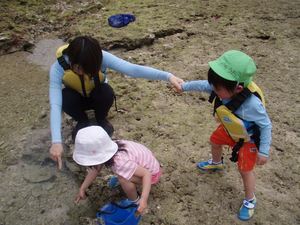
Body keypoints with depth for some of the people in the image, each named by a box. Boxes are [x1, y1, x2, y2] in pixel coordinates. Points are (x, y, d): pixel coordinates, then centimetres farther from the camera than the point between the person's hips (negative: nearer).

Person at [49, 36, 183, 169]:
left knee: (107, 92, -35)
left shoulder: (101, 57, -34)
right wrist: (56, 142, -51)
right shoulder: (58, 67, -34)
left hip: (97, 95, 0)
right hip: (76, 97, 0)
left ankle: (101, 119, -1)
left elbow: (133, 69, -46)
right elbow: (55, 105, -40)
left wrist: (168, 76, -58)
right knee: (65, 98, -34)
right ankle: (82, 121, 0)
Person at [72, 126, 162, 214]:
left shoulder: (120, 162, -38)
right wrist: (82, 189, 2)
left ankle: (135, 202, -1)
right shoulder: (106, 149, -15)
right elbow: (95, 168, 0)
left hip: (152, 173, -8)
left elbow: (147, 174, -36)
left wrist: (144, 199, -44)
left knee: (123, 178, -28)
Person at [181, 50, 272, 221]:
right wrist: (184, 86, 0)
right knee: (215, 141, 28)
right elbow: (203, 85, -9)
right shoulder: (223, 89, -29)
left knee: (245, 170, 5)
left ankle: (250, 201, 33)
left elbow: (266, 126, -31)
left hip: (249, 138, -6)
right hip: (230, 129, 7)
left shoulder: (252, 104, -46)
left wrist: (264, 152, -26)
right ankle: (216, 163, 63)